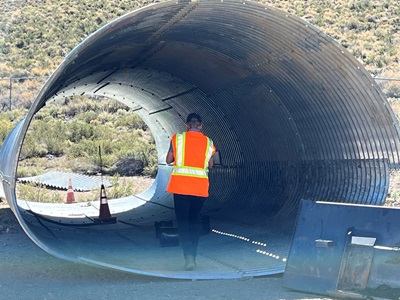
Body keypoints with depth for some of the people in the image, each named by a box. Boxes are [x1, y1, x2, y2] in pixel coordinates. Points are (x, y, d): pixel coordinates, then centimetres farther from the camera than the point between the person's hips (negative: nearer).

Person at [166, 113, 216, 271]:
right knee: (195, 219, 16)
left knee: (182, 220, 0)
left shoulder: (177, 138, -1)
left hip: (180, 185, -2)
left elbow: (169, 159, 6)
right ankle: (193, 254, 20)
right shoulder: (208, 142, 4)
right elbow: (210, 165, 12)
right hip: (200, 186, 2)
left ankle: (188, 255, -16)